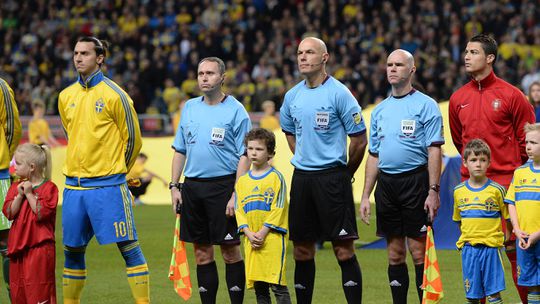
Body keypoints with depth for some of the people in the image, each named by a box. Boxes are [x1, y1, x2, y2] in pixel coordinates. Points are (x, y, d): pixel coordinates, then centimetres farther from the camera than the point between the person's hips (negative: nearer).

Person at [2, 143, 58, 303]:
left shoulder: (48, 188, -7)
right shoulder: (16, 187, 11)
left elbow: (41, 213, -16)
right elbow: (9, 213, 1)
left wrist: (29, 194, -14)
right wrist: (20, 195, -10)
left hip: (40, 247, -6)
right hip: (17, 246, 6)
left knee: (39, 290, -6)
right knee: (17, 290, 10)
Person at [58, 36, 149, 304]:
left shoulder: (114, 95, -6)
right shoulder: (66, 96, 10)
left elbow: (133, 139, 1)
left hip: (107, 185, -5)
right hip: (74, 185, 5)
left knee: (128, 246, -6)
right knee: (72, 249, 10)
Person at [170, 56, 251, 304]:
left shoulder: (235, 110, -4)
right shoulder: (190, 107, 12)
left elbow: (244, 156, -7)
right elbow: (180, 150, 18)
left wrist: (236, 194, -15)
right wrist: (174, 186, 9)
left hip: (223, 186, -5)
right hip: (192, 187, 5)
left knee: (230, 251, -3)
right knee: (201, 252, 7)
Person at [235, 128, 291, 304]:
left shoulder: (275, 177, -3)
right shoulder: (242, 181, 13)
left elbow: (278, 209, -8)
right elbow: (239, 210, 10)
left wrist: (262, 233, -14)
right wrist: (249, 233, -6)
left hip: (272, 238, -5)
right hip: (251, 241, 5)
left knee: (277, 284, -9)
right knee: (258, 286, 7)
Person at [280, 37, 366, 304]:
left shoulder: (339, 93, -8)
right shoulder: (292, 96, 10)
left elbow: (359, 140, -5)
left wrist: (344, 174, 4)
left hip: (332, 178, -6)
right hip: (301, 178, 6)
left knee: (343, 249, -8)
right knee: (302, 250, 8)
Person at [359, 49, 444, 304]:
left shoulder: (425, 105, -2)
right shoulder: (380, 110, 16)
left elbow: (434, 150, -7)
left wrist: (433, 191, -15)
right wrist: (365, 196, 13)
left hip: (415, 181, -6)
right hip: (385, 184, 6)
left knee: (418, 251, -6)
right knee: (395, 253, 7)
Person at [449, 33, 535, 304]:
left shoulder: (510, 95, -2)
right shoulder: (458, 99, 10)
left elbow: (527, 138, 4)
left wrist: (518, 171, 7)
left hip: (506, 180, -4)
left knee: (514, 246, -6)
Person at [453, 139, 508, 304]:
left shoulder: (497, 190, -3)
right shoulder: (458, 191, 6)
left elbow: (508, 217, 5)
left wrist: (506, 238, 1)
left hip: (491, 247, -3)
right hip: (468, 248, 3)